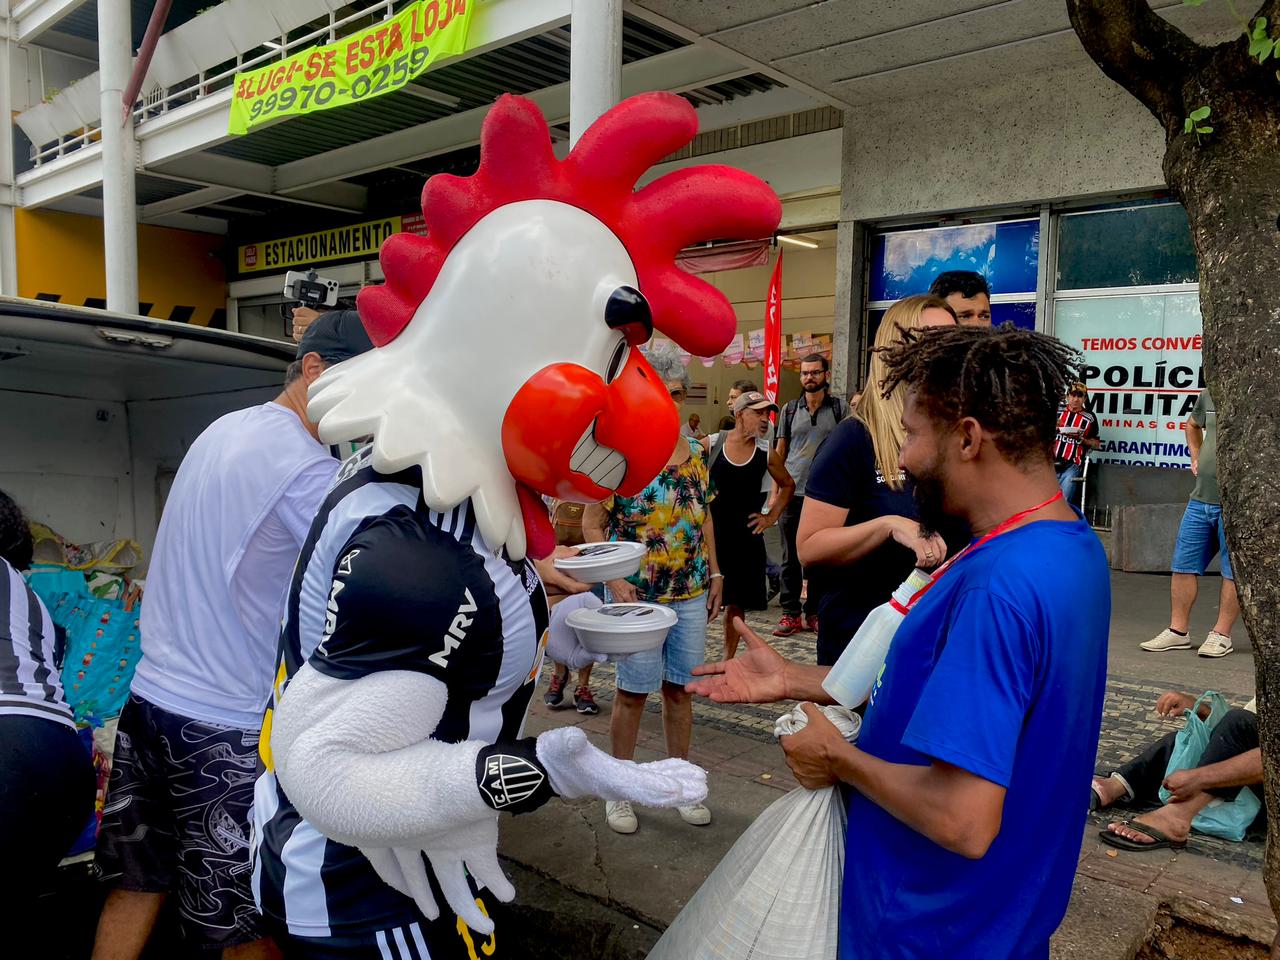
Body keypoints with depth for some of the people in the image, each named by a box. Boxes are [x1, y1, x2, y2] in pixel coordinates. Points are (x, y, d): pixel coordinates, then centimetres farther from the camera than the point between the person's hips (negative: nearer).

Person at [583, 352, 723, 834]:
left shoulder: (695, 452, 7)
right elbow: (592, 524, -9)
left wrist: (714, 573, 11)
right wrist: (613, 580, -18)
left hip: (691, 594, 5)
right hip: (636, 594, -4)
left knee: (680, 688, 13)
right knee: (633, 691, 4)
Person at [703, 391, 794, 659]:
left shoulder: (767, 454, 0)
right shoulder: (710, 445, -6)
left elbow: (788, 485, 17)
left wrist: (772, 517, 10)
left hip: (745, 536, 2)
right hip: (709, 533, -2)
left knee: (735, 604, 9)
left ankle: (727, 661, 23)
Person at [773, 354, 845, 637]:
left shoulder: (839, 409, 4)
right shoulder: (789, 410, 10)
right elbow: (780, 453, 12)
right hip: (793, 494, 1)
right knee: (791, 557, 5)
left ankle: (813, 613, 16)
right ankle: (791, 613, 13)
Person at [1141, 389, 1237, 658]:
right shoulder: (1209, 394, 10)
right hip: (1201, 498, 7)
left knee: (1233, 571, 2)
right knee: (1184, 565, 8)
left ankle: (1221, 635, 12)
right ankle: (1178, 631, 17)